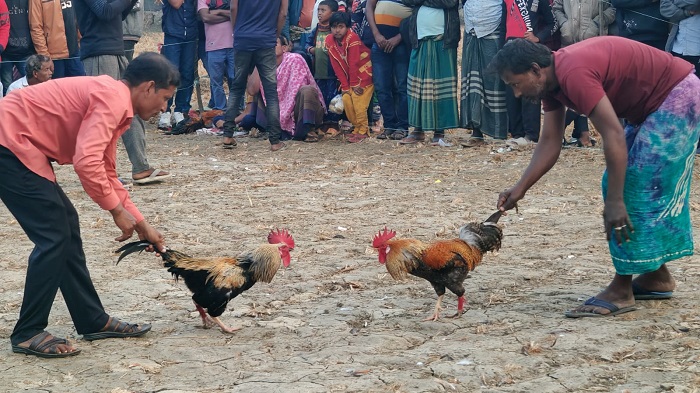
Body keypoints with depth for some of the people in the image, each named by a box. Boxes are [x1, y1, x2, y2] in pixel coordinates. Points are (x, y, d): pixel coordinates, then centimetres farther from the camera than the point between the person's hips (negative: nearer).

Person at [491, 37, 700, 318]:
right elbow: (550, 143, 6)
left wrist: (615, 202, -29)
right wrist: (520, 189, -1)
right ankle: (657, 276, 23)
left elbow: (614, 136, -31)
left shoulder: (573, 73, -28)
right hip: (652, 106, 10)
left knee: (637, 188, -10)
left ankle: (621, 290, -5)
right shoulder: (551, 81, 2)